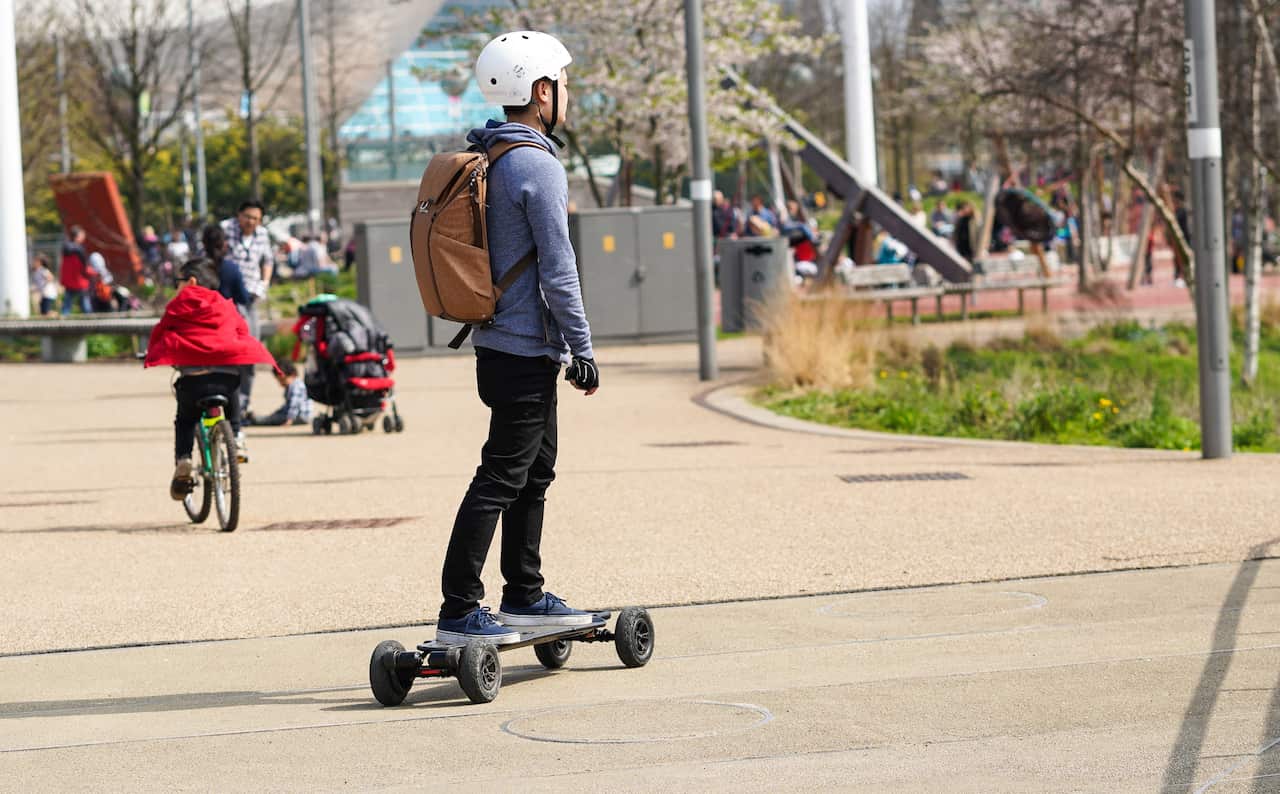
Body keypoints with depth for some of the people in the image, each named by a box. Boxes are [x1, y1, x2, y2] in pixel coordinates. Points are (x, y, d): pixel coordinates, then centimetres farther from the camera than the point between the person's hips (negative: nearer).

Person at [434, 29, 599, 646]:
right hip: (527, 350, -10)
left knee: (535, 471, 18)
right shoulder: (538, 167, -17)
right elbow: (557, 273, -18)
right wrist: (583, 352, -11)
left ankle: (524, 596, 26)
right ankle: (457, 613, -8)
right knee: (500, 478, -8)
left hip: (500, 342, 10)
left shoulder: (483, 157, 12)